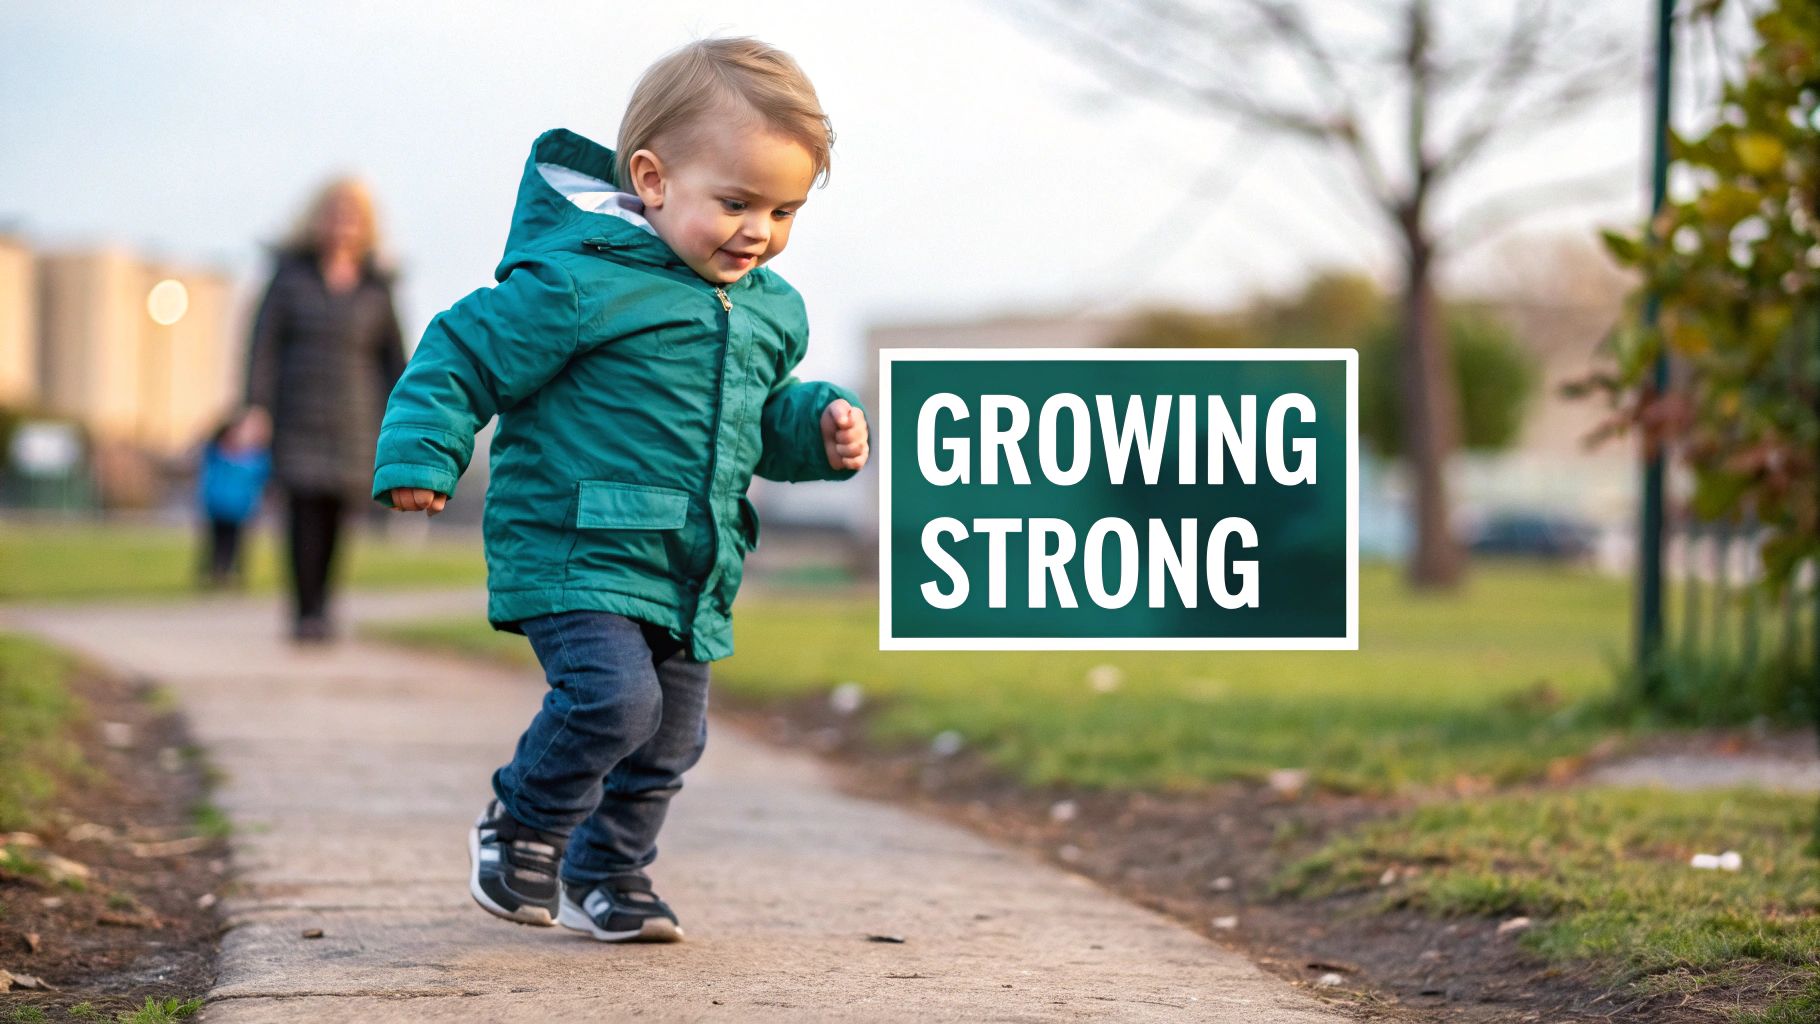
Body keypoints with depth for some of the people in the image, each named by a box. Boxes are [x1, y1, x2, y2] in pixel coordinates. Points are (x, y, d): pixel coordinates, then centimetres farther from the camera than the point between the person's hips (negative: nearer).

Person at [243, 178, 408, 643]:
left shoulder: (375, 287, 4)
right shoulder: (292, 274, 1)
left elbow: (393, 356, 9)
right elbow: (265, 339, -1)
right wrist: (257, 406, -9)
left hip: (352, 417, 1)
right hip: (298, 410, -1)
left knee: (337, 510, -1)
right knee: (304, 505, -11)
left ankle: (320, 607, 13)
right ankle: (304, 611, -8)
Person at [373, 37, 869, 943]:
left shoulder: (769, 312, 9)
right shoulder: (581, 282, -16)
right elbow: (463, 353, -11)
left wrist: (820, 426, 5)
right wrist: (420, 454, -20)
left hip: (691, 577, 8)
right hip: (573, 554, -7)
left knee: (669, 739, 13)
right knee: (613, 696, -23)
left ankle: (605, 876, 35)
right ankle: (519, 827, 3)